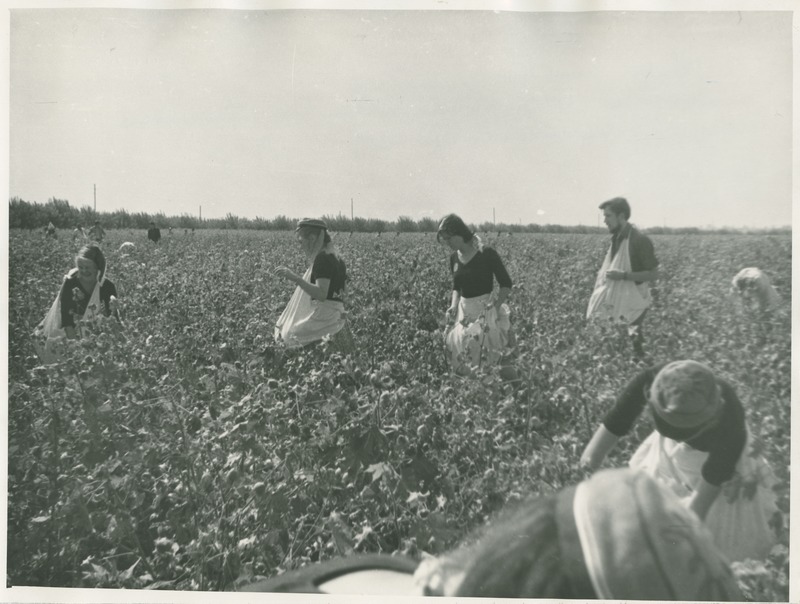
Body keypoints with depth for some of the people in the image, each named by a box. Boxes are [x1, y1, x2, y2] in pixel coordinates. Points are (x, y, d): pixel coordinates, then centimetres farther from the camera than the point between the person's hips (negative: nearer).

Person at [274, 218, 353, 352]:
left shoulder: (322, 258, -14)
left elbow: (321, 294, -25)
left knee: (289, 336, -11)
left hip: (324, 315, -10)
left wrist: (295, 278, -29)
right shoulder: (334, 256, 15)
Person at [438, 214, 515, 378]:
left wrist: (496, 306, -16)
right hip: (464, 309, 6)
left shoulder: (486, 253, -11)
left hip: (487, 308, -5)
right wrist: (454, 305, 0)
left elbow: (506, 284, -4)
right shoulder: (454, 257, 7)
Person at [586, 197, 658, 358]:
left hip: (633, 305, -8)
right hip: (616, 302, 8)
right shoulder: (616, 238, 9)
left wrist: (623, 275, -21)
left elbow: (654, 274, -14)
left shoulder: (639, 240, -15)